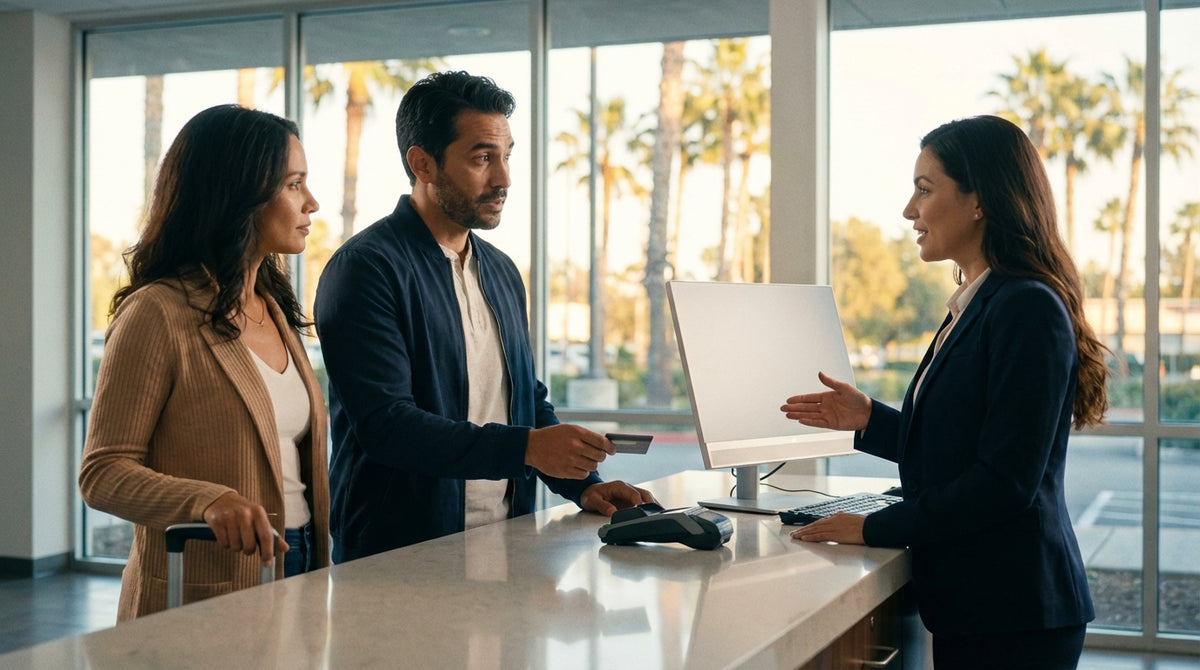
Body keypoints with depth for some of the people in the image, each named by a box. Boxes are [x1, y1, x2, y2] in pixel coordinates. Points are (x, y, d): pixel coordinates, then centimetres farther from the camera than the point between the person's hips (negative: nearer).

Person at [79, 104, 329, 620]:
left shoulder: (274, 309, 11)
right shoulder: (158, 315, -13)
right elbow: (103, 471, -14)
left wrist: (320, 568, 5)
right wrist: (209, 501, -30)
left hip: (296, 571, 7)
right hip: (202, 598, -7)